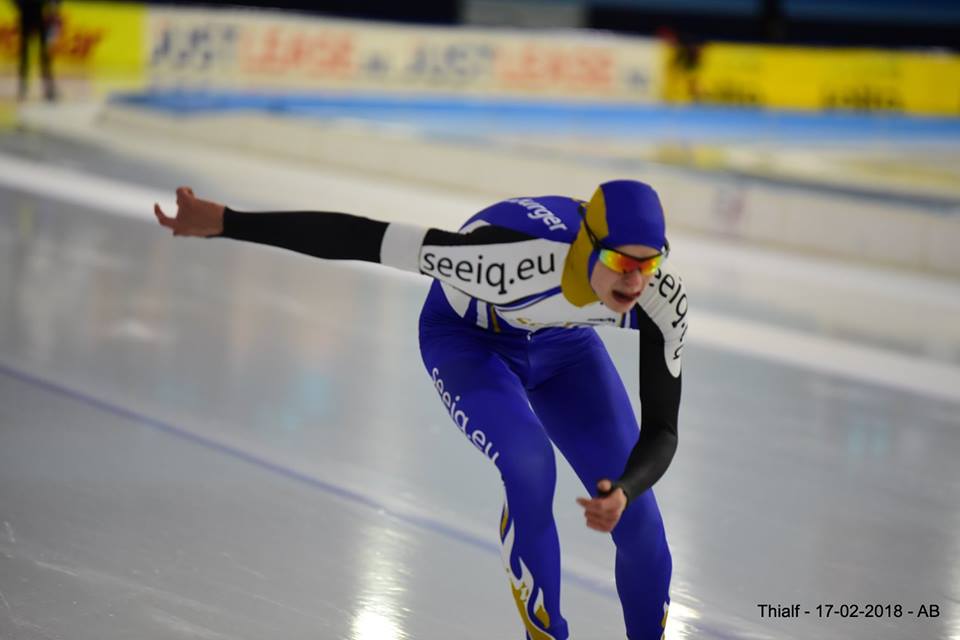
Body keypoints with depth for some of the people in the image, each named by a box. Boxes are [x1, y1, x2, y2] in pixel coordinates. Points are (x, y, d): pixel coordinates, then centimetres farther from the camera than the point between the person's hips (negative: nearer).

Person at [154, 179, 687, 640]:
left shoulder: (663, 299, -32)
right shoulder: (511, 258, -45)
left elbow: (661, 432, -26)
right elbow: (361, 238, -41)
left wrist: (623, 492, -48)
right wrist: (224, 222, -41)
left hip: (562, 344, 4)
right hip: (467, 337, -4)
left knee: (635, 513, -3)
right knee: (530, 466, -30)